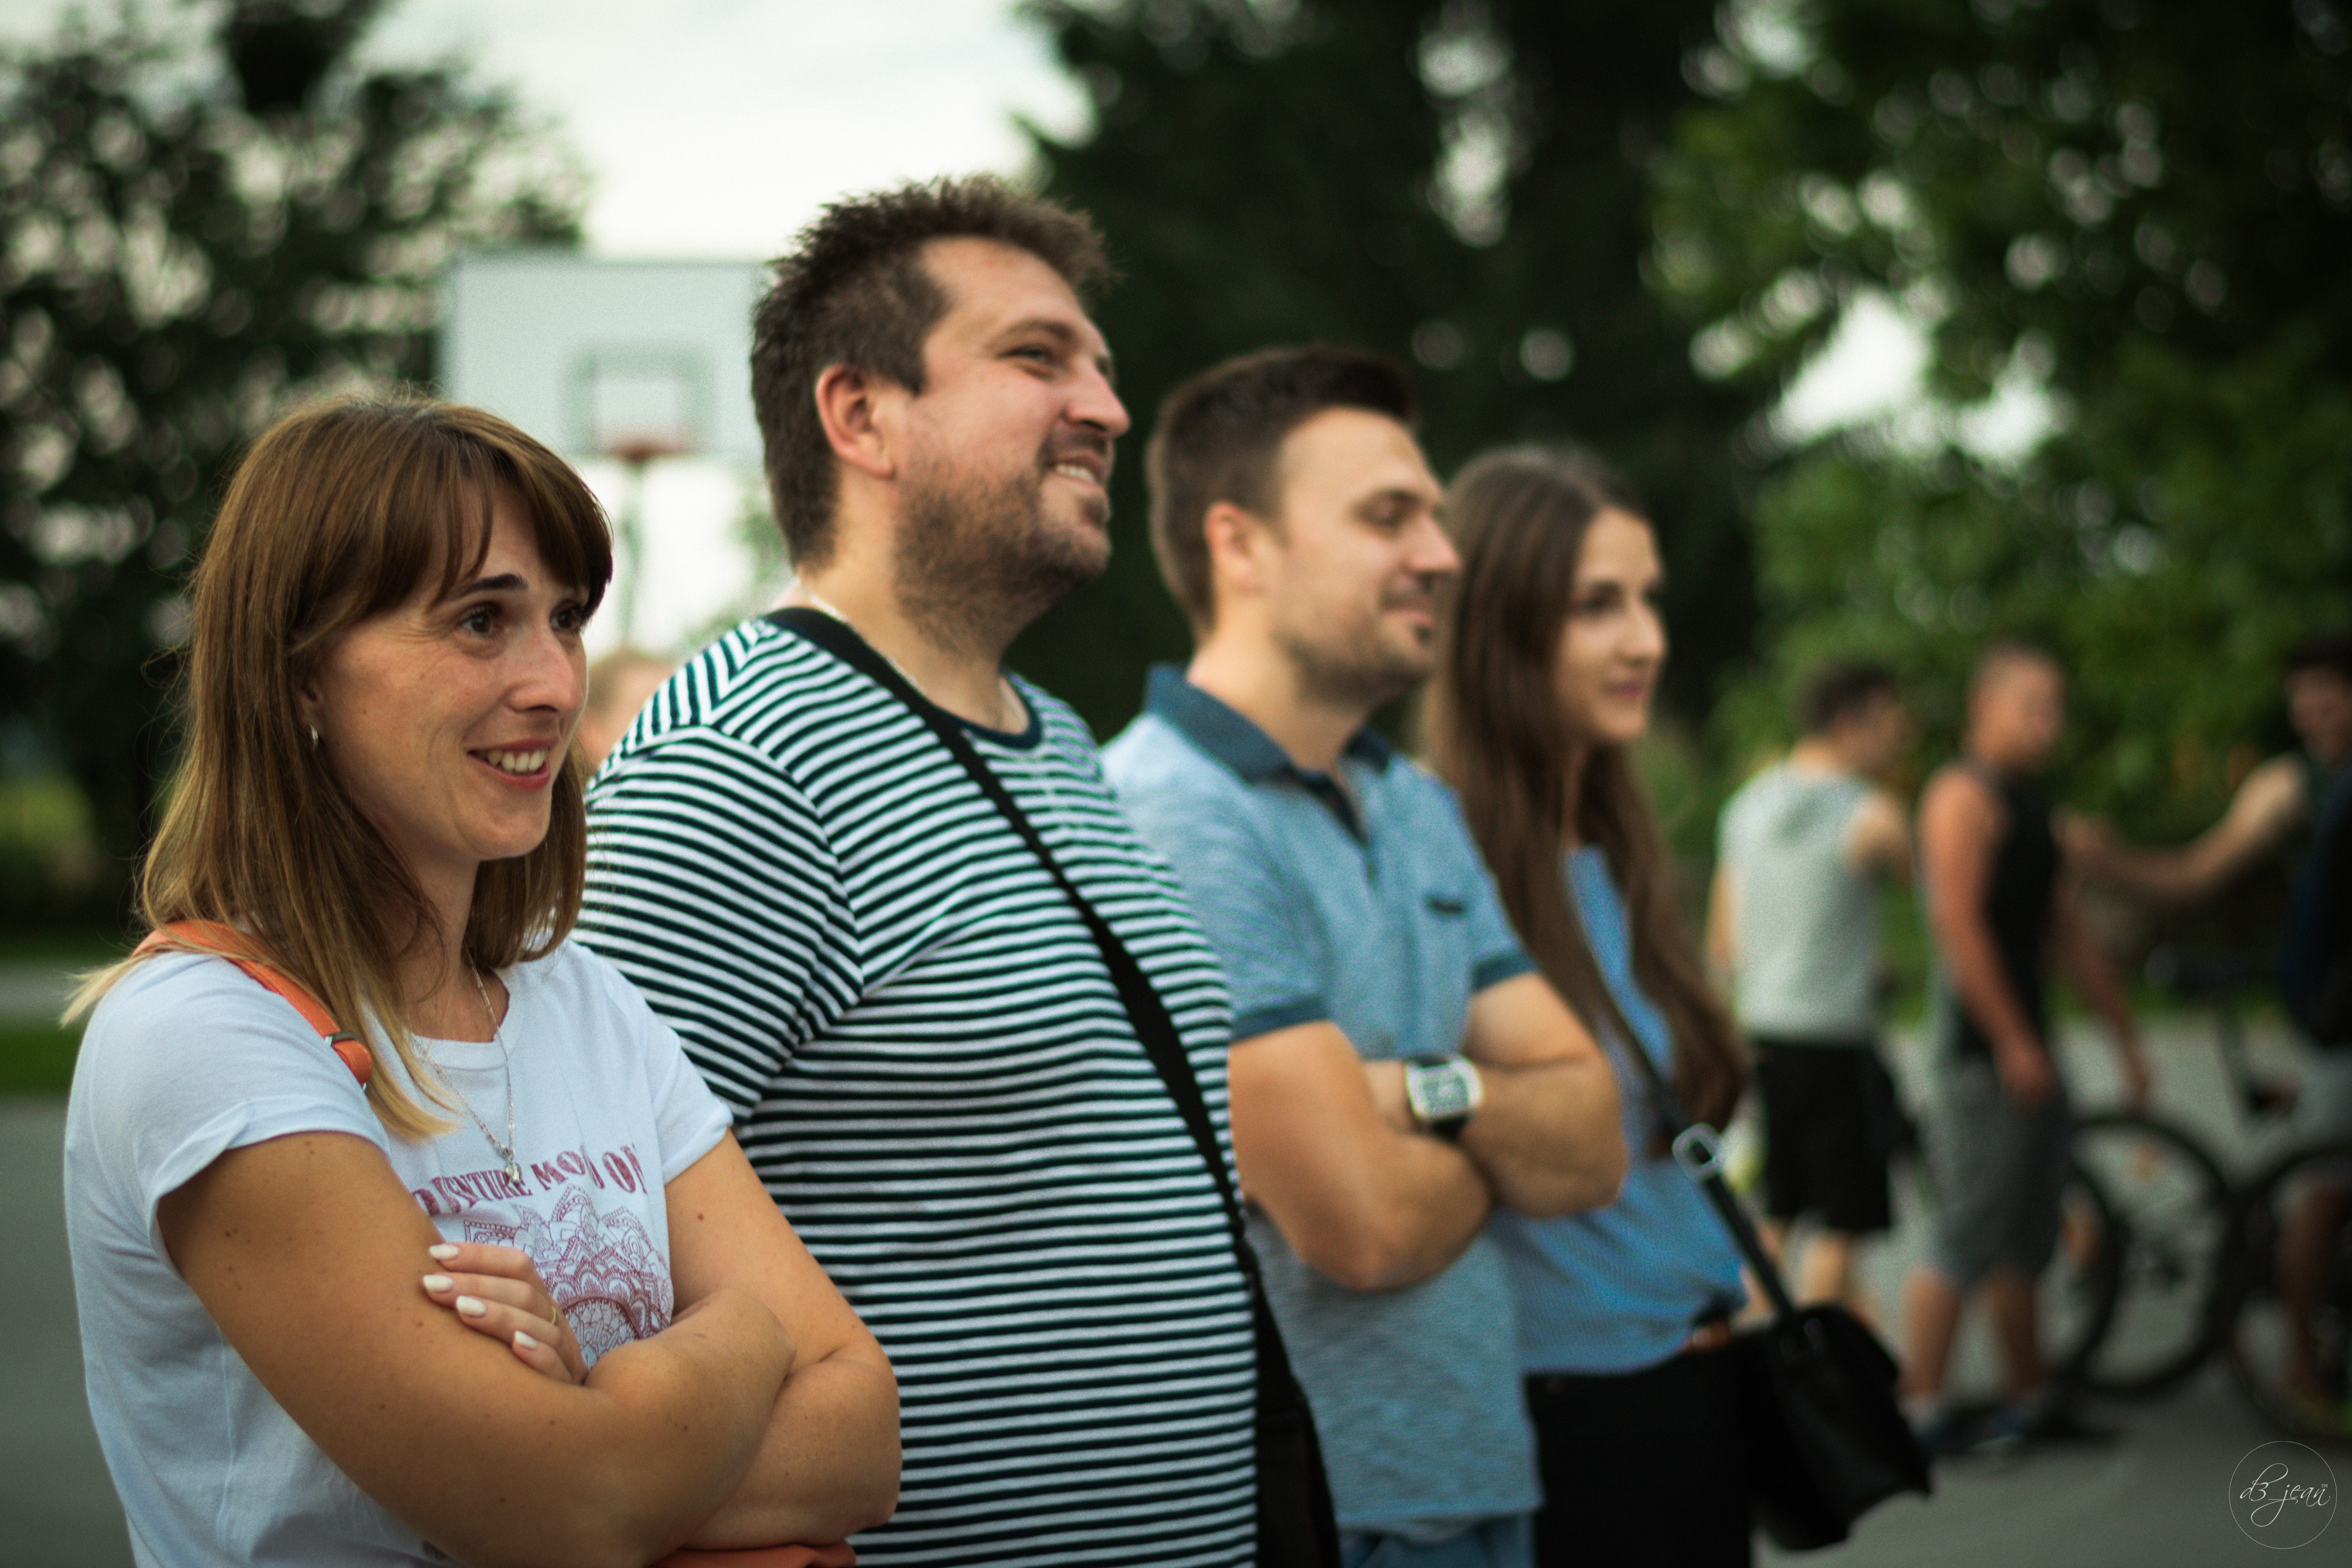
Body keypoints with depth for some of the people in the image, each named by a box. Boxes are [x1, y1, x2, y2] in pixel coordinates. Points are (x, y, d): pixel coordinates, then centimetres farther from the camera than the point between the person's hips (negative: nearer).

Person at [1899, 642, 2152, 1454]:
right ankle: (1921, 1409, -4)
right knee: (1970, 1235, -9)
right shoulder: (1965, 794, -10)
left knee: (2027, 1237, 14)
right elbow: (1958, 923, -19)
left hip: (2025, 1046, 10)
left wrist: (2124, 1034, 22)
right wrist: (2014, 1043, -21)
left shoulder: (2027, 804, 20)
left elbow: (2068, 930, 24)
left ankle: (2033, 1401, 21)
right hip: (1980, 1048, -10)